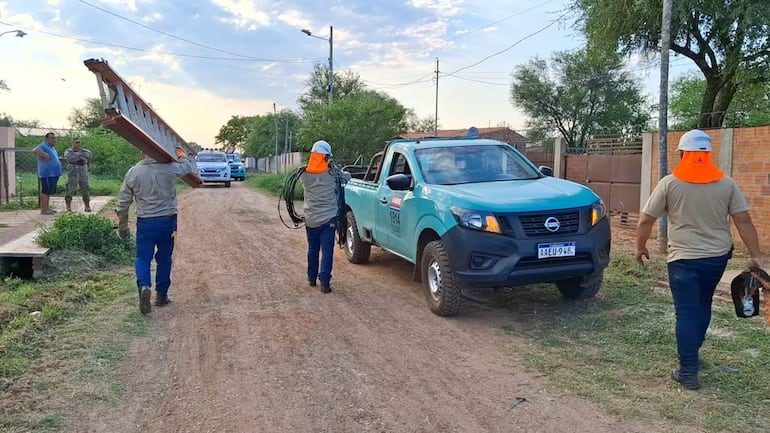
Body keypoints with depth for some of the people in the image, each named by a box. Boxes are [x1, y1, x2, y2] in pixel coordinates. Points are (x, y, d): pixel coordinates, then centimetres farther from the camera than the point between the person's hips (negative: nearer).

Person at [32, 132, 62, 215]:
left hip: (53, 174, 10)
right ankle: (44, 209, -8)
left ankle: (47, 208, 20)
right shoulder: (43, 146, -10)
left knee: (49, 192, 13)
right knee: (45, 191, -9)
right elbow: (35, 150, -29)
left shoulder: (52, 148, 20)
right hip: (47, 174, -10)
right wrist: (45, 155, -29)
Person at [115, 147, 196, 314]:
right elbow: (192, 168, 9)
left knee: (143, 258, 6)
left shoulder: (133, 172, -3)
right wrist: (182, 154, 26)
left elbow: (123, 202, 4)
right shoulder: (170, 168, -9)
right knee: (164, 259, 13)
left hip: (145, 222, 0)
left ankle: (144, 286, -20)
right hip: (167, 221, 0)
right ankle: (161, 295, 21)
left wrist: (122, 225, 15)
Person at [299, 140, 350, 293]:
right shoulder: (332, 174, -11)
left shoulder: (305, 174, -6)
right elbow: (347, 176, 7)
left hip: (311, 219, 3)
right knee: (327, 250, 0)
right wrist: (334, 167, 22)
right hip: (328, 218, -3)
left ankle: (312, 277, 30)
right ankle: (324, 281, -6)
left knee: (312, 249, 17)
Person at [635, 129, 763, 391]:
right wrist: (755, 256, 4)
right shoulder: (726, 183, 1)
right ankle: (691, 355, 32)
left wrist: (640, 248, 9)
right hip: (717, 257, 4)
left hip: (684, 259, -4)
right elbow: (744, 222, -1)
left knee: (687, 313, 0)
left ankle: (688, 371, -1)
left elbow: (645, 221, -5)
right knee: (702, 306, 22)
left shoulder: (670, 183, -7)